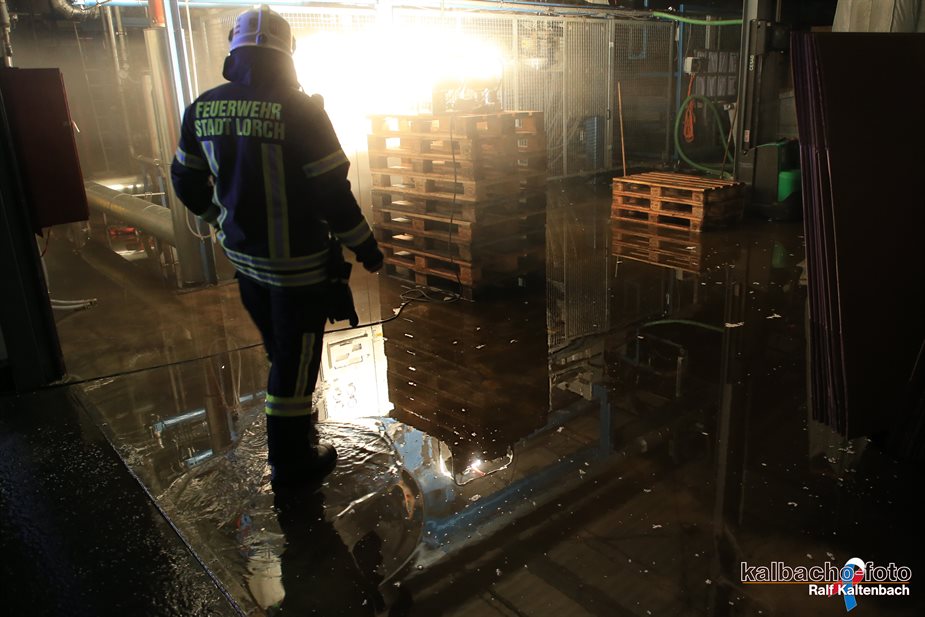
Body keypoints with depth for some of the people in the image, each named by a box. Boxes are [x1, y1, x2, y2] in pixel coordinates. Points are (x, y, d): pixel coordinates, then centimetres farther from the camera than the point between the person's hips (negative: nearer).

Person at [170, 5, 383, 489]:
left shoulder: (203, 108, 1)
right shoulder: (300, 109, -18)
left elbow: (187, 182, 12)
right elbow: (332, 191, -18)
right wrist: (366, 247, -5)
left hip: (244, 255, 6)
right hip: (298, 262, -6)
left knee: (280, 350, 24)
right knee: (295, 359, 8)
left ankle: (294, 424, 45)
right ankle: (290, 463, 23)